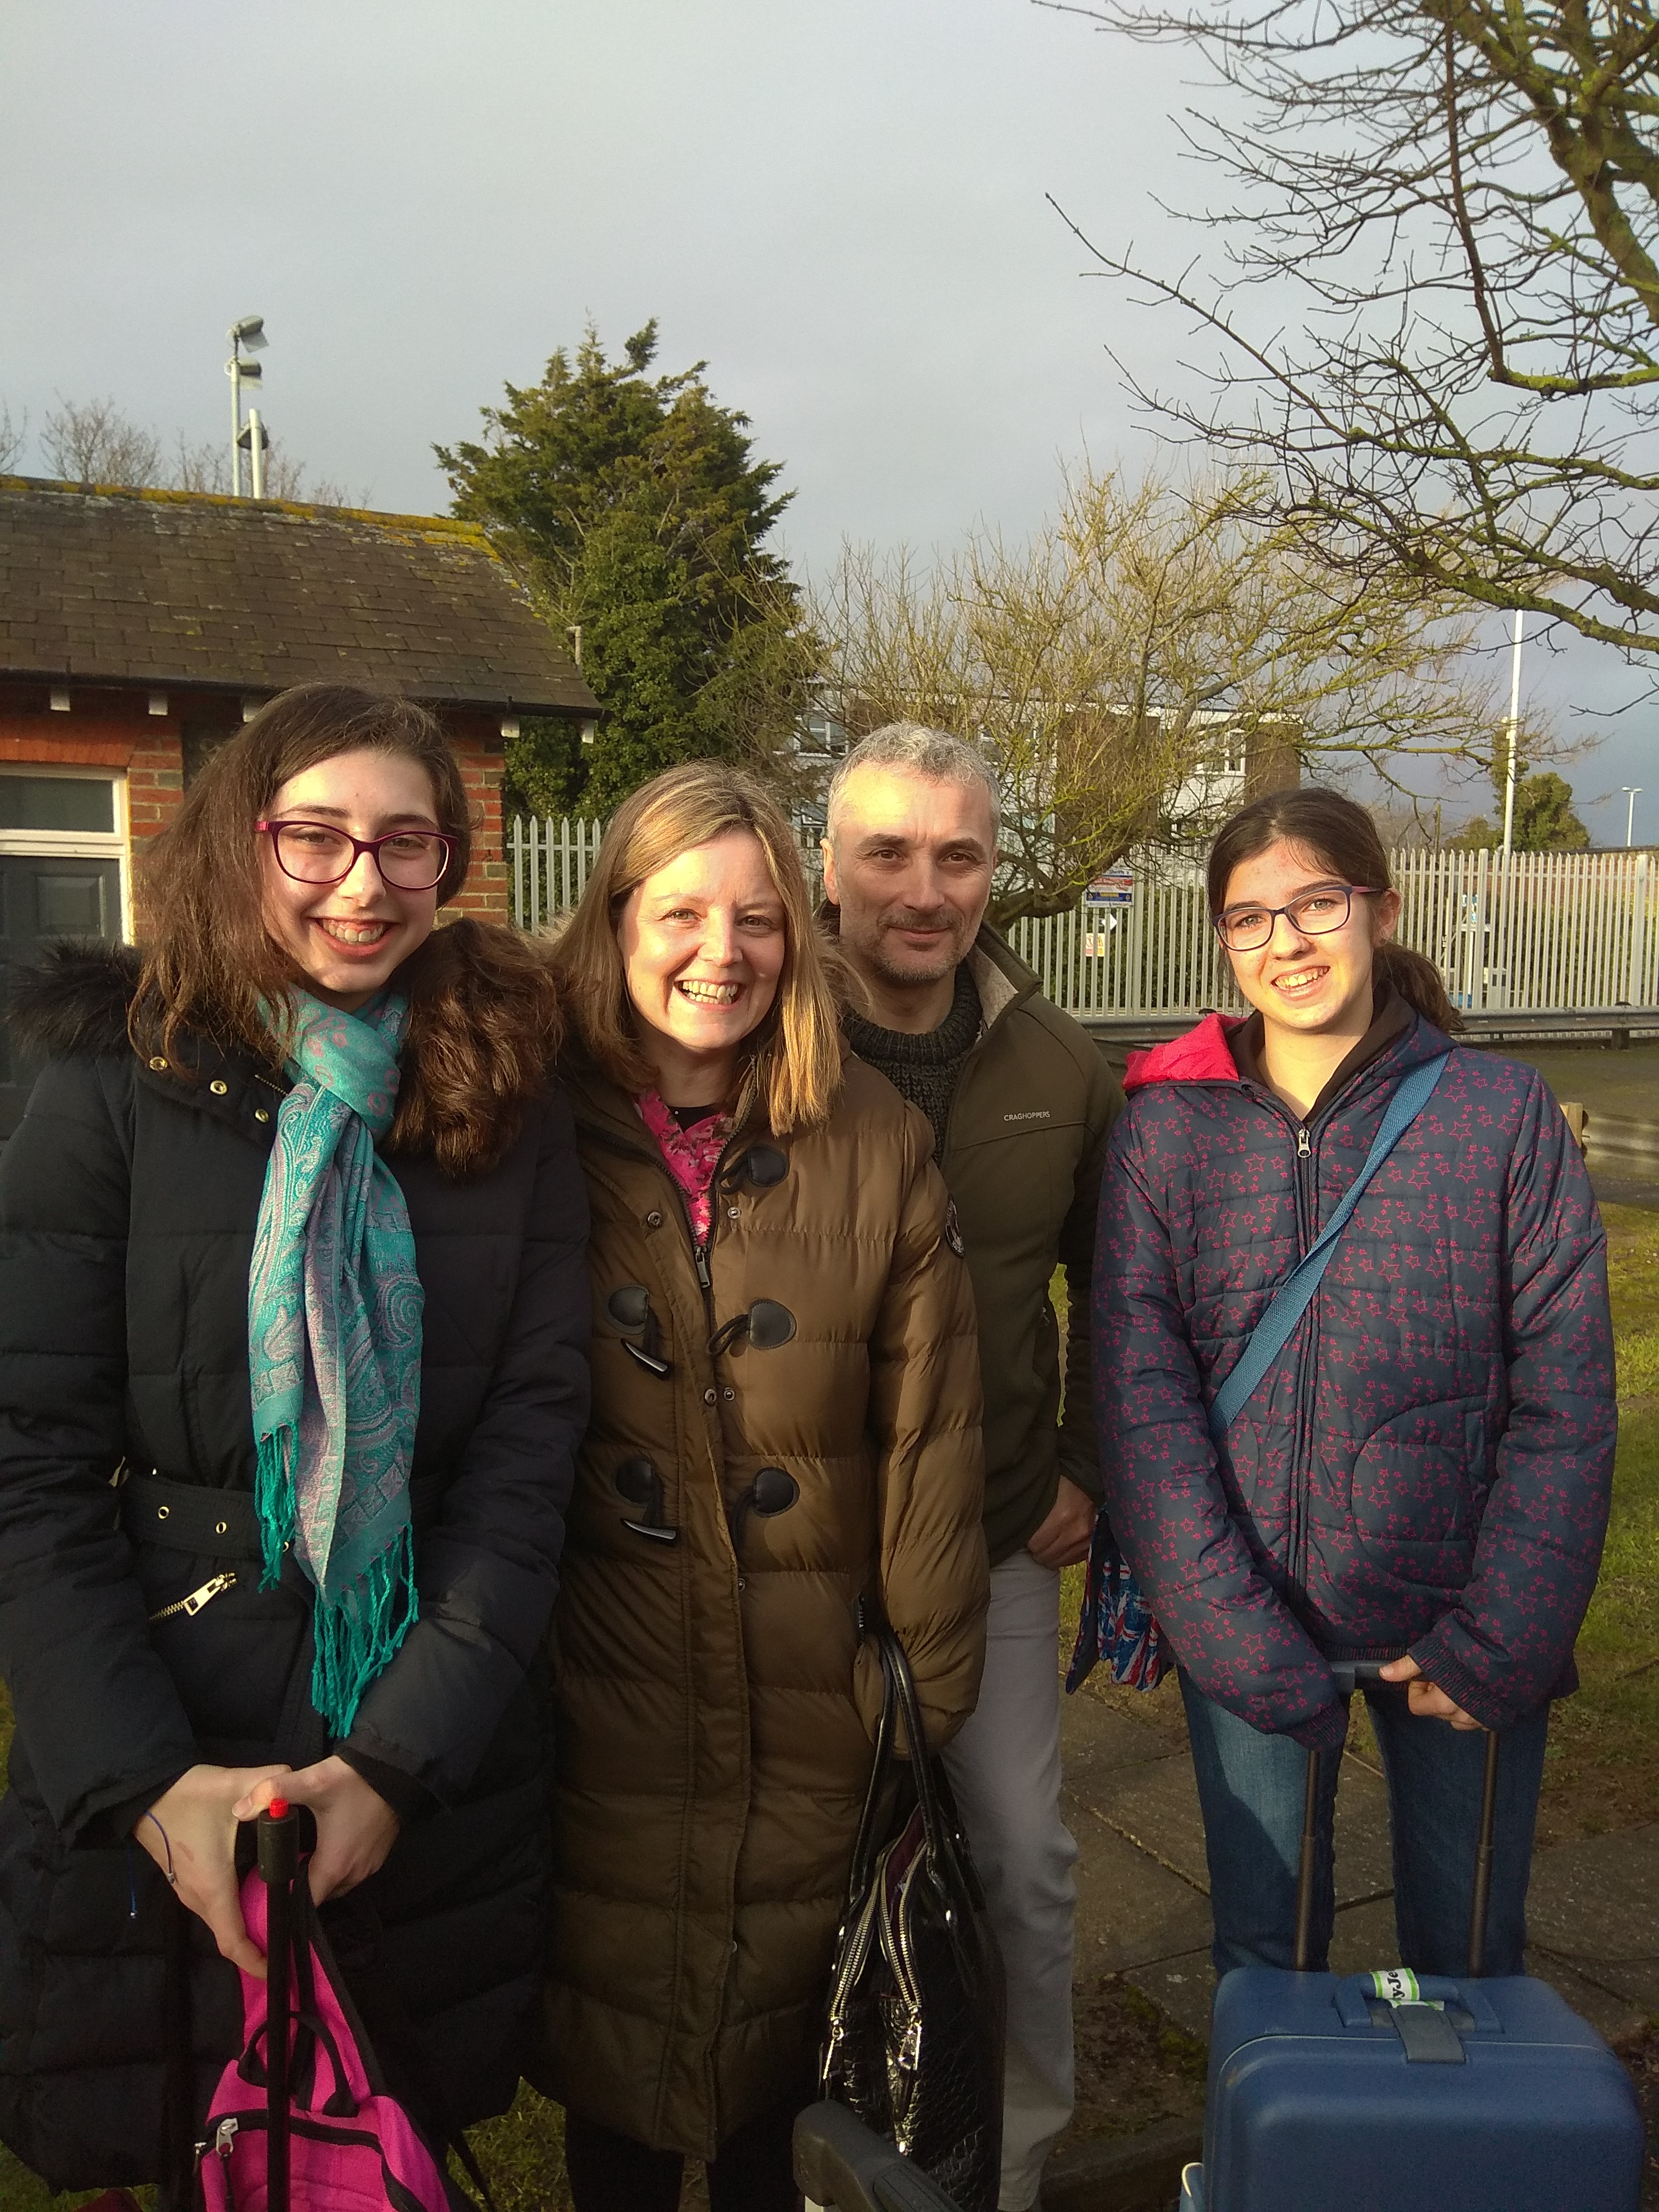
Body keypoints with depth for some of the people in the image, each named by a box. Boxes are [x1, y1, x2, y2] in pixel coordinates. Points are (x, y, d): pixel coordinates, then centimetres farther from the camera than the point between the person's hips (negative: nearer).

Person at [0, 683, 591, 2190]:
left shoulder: (511, 1102, -2)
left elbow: (531, 1443, -6)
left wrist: (404, 1755, -15)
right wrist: (145, 1781, -18)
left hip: (441, 1776, 2)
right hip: (153, 1793, -1)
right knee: (201, 2162, 17)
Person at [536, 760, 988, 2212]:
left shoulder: (872, 1144, -4)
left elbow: (928, 1432, -2)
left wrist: (934, 1692, 0)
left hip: (815, 1710, 1)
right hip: (601, 1703, 0)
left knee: (784, 2088, 18)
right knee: (618, 2087, 16)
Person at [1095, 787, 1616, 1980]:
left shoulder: (1506, 1111, -5)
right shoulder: (1168, 1126, -4)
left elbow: (1566, 1405, -5)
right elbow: (1144, 1401, -8)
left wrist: (1498, 1644, -10)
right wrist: (1241, 1640, -13)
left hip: (1464, 1624, 0)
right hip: (1243, 1621, 0)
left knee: (1472, 1962, 16)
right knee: (1264, 1951, 15)